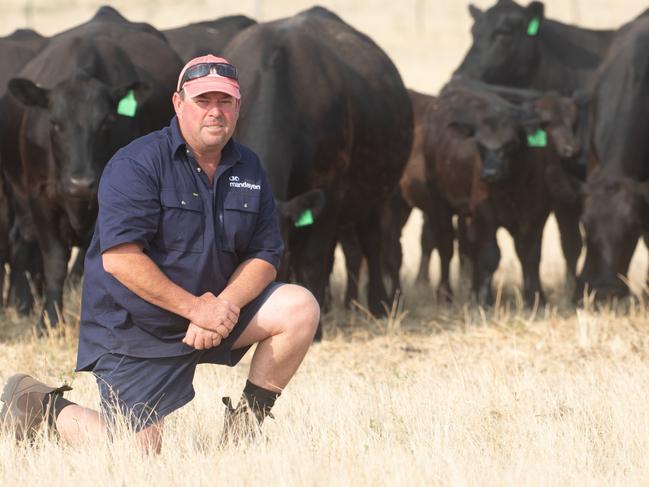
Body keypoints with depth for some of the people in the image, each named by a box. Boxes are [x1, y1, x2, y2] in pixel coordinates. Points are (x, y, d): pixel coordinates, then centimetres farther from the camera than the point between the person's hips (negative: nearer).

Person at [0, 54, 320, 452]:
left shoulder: (248, 169, 5)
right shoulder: (136, 165, -15)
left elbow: (265, 256, 3)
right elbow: (119, 258, -23)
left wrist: (225, 305, -18)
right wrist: (194, 308, -24)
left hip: (217, 305, 6)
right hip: (135, 328, -6)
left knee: (301, 308, -14)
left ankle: (246, 420, 1)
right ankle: (45, 405, 16)